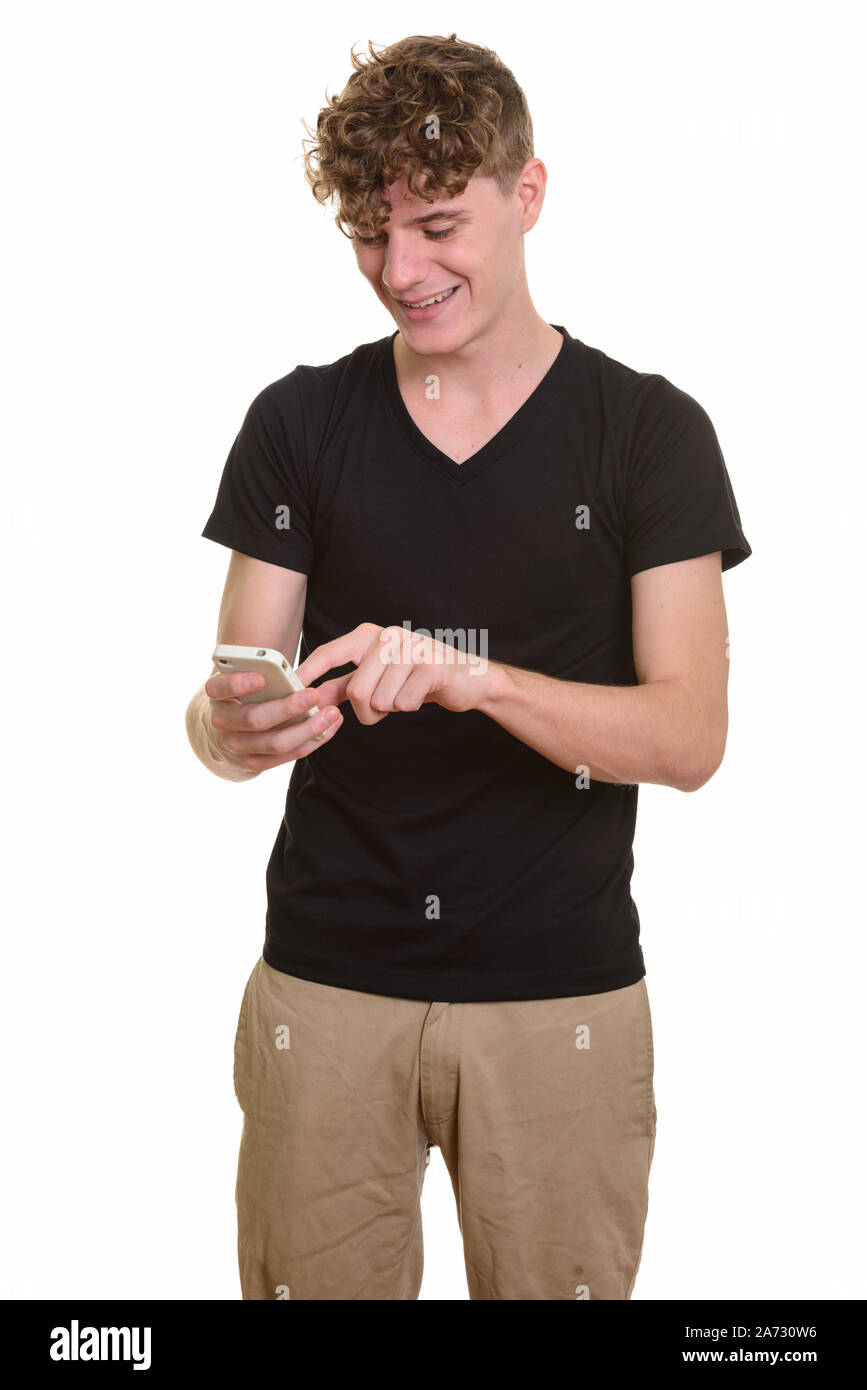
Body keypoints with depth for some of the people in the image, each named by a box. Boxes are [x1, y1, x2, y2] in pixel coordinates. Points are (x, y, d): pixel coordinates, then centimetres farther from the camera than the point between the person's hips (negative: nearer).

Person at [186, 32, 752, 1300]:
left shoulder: (650, 431, -2)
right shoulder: (298, 422, 3)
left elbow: (689, 736, -9)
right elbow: (224, 703, 2)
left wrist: (472, 677, -25)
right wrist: (235, 729, -23)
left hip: (563, 996, -1)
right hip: (325, 982, 1)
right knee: (312, 1283, 9)